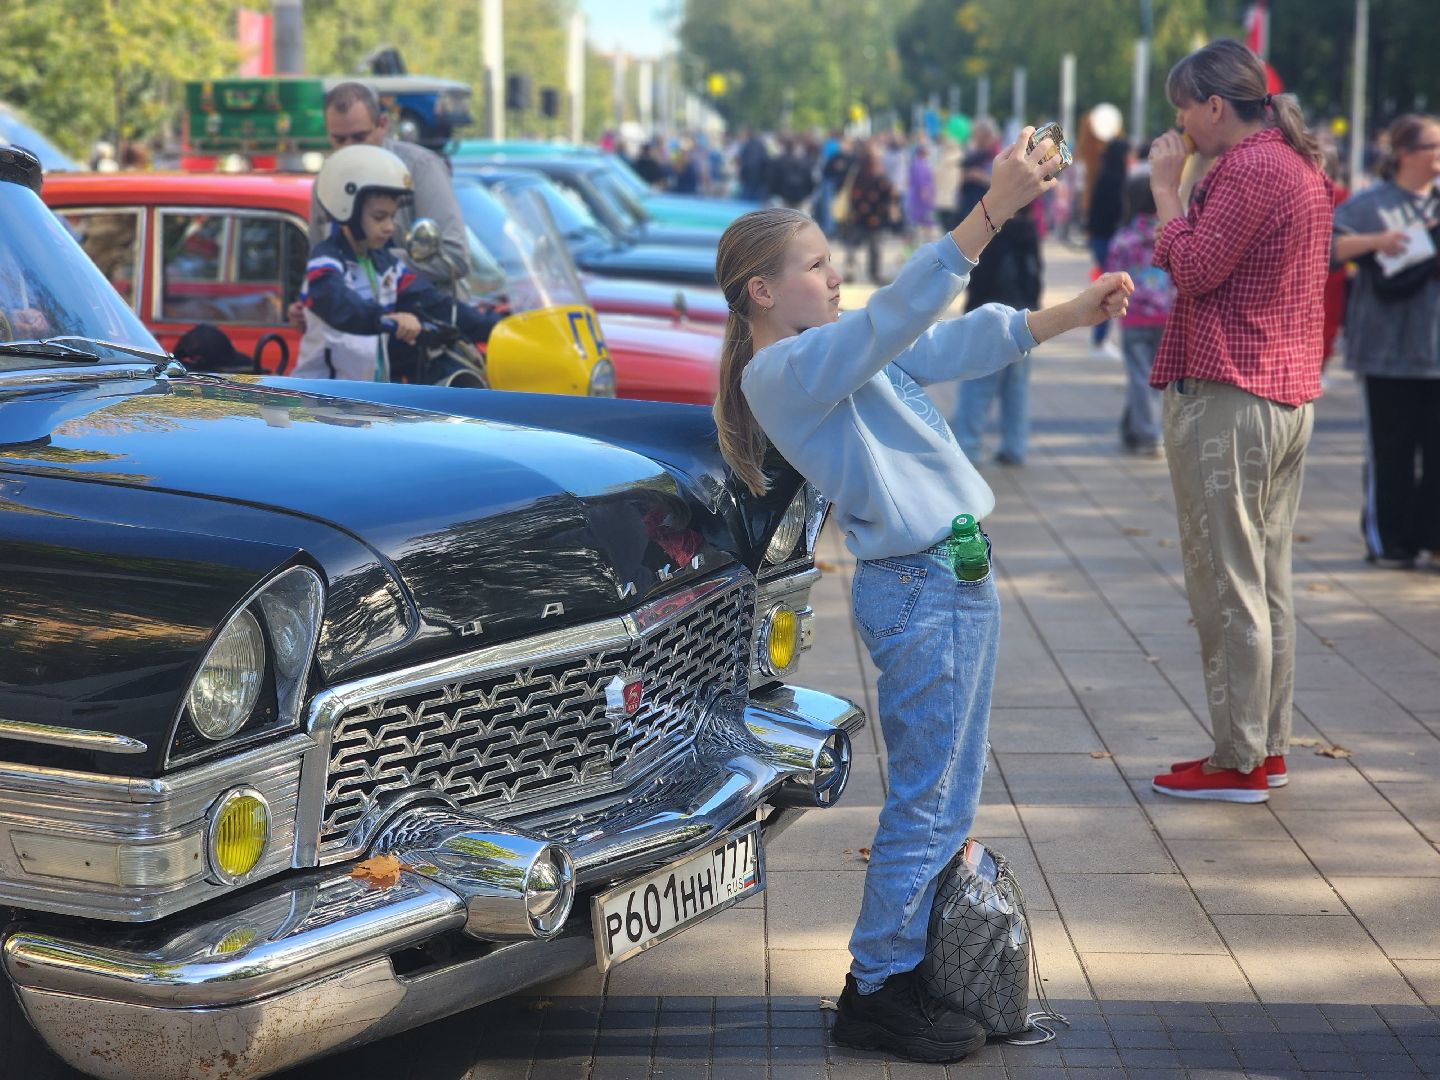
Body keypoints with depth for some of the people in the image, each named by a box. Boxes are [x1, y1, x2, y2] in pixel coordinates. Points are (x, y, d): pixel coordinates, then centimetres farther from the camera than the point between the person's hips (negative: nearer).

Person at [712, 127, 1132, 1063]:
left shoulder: (833, 349, 14)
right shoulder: (784, 371, -16)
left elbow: (954, 345, 13)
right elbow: (901, 317, -29)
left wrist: (1071, 315, 3)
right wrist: (993, 212, -34)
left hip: (951, 578, 10)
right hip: (922, 591, -10)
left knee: (948, 804, 16)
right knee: (925, 805, -3)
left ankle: (905, 971, 25)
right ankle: (878, 994, 6)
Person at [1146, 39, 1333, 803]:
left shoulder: (1248, 170, -16)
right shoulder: (1300, 167, 16)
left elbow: (1193, 270, -19)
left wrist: (1166, 188, -8)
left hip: (1227, 397, -10)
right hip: (1289, 395, 10)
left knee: (1227, 585, -4)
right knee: (1267, 582, 14)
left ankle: (1238, 761, 0)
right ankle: (1268, 746, 20)